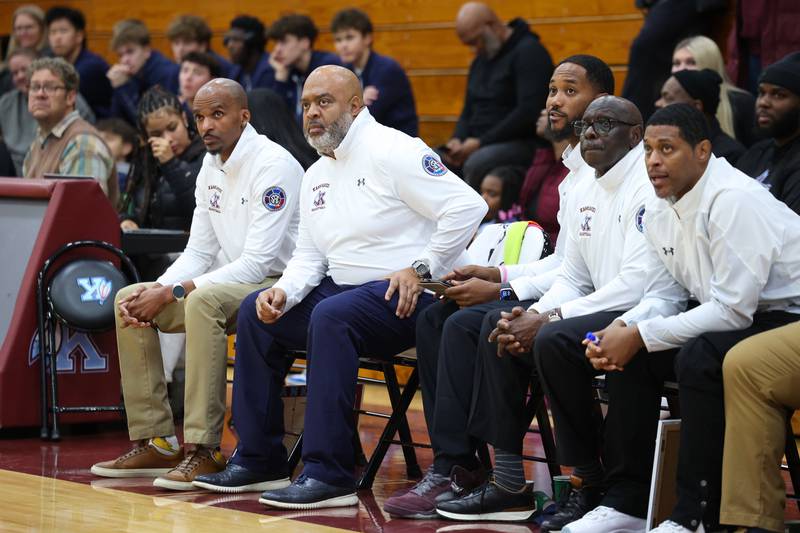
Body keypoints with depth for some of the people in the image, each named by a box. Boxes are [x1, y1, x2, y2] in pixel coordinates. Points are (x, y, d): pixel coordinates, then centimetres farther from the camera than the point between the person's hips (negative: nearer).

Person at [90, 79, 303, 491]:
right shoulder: (211, 167, 10)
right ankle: (155, 441, -1)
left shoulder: (273, 166, -17)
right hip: (230, 284, 9)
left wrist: (172, 292, -24)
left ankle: (203, 449, -34)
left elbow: (258, 263, -23)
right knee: (127, 299, 1)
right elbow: (198, 252, 12)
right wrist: (156, 289, -9)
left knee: (203, 300, -37)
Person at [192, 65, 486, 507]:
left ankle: (328, 474, -34)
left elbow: (467, 206, -18)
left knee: (331, 316, -34)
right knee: (256, 311, 1)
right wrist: (285, 292, -6)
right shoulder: (316, 176, 17)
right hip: (342, 288, 9)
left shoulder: (391, 152, -11)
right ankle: (258, 458, 4)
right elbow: (308, 256, 16)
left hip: (402, 299, -9)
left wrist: (420, 268, -18)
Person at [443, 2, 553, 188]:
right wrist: (457, 139, 0)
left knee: (476, 164, -36)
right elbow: (469, 112, 23)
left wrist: (481, 142, -19)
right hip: (478, 146, 9)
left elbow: (528, 112, -20)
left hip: (523, 143, -9)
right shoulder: (480, 61, 18)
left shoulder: (529, 52, -9)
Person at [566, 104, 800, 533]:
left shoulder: (733, 200, -22)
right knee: (628, 355, -3)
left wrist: (640, 335, -21)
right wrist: (624, 328, -7)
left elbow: (733, 309, -25)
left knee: (699, 358, -33)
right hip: (731, 314, 9)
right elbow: (669, 291, 14)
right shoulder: (659, 209, 5)